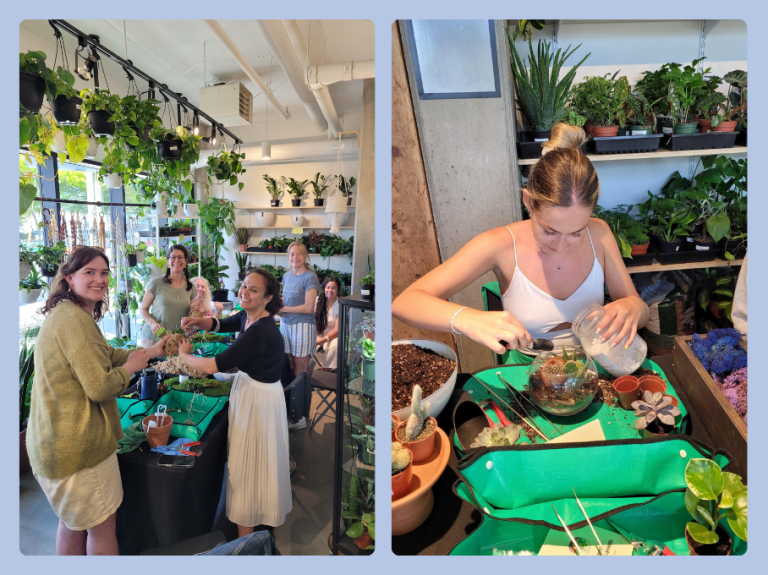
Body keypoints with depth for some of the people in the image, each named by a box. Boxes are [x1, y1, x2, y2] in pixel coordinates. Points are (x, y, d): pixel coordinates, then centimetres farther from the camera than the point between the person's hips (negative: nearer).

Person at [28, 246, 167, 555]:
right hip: (76, 445, -10)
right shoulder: (74, 318, -23)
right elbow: (100, 387, -26)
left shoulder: (65, 312, 11)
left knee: (72, 523, 26)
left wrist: (150, 351, 9)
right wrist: (131, 367, -8)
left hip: (56, 440, 10)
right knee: (102, 525, 9)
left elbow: (106, 355, 18)